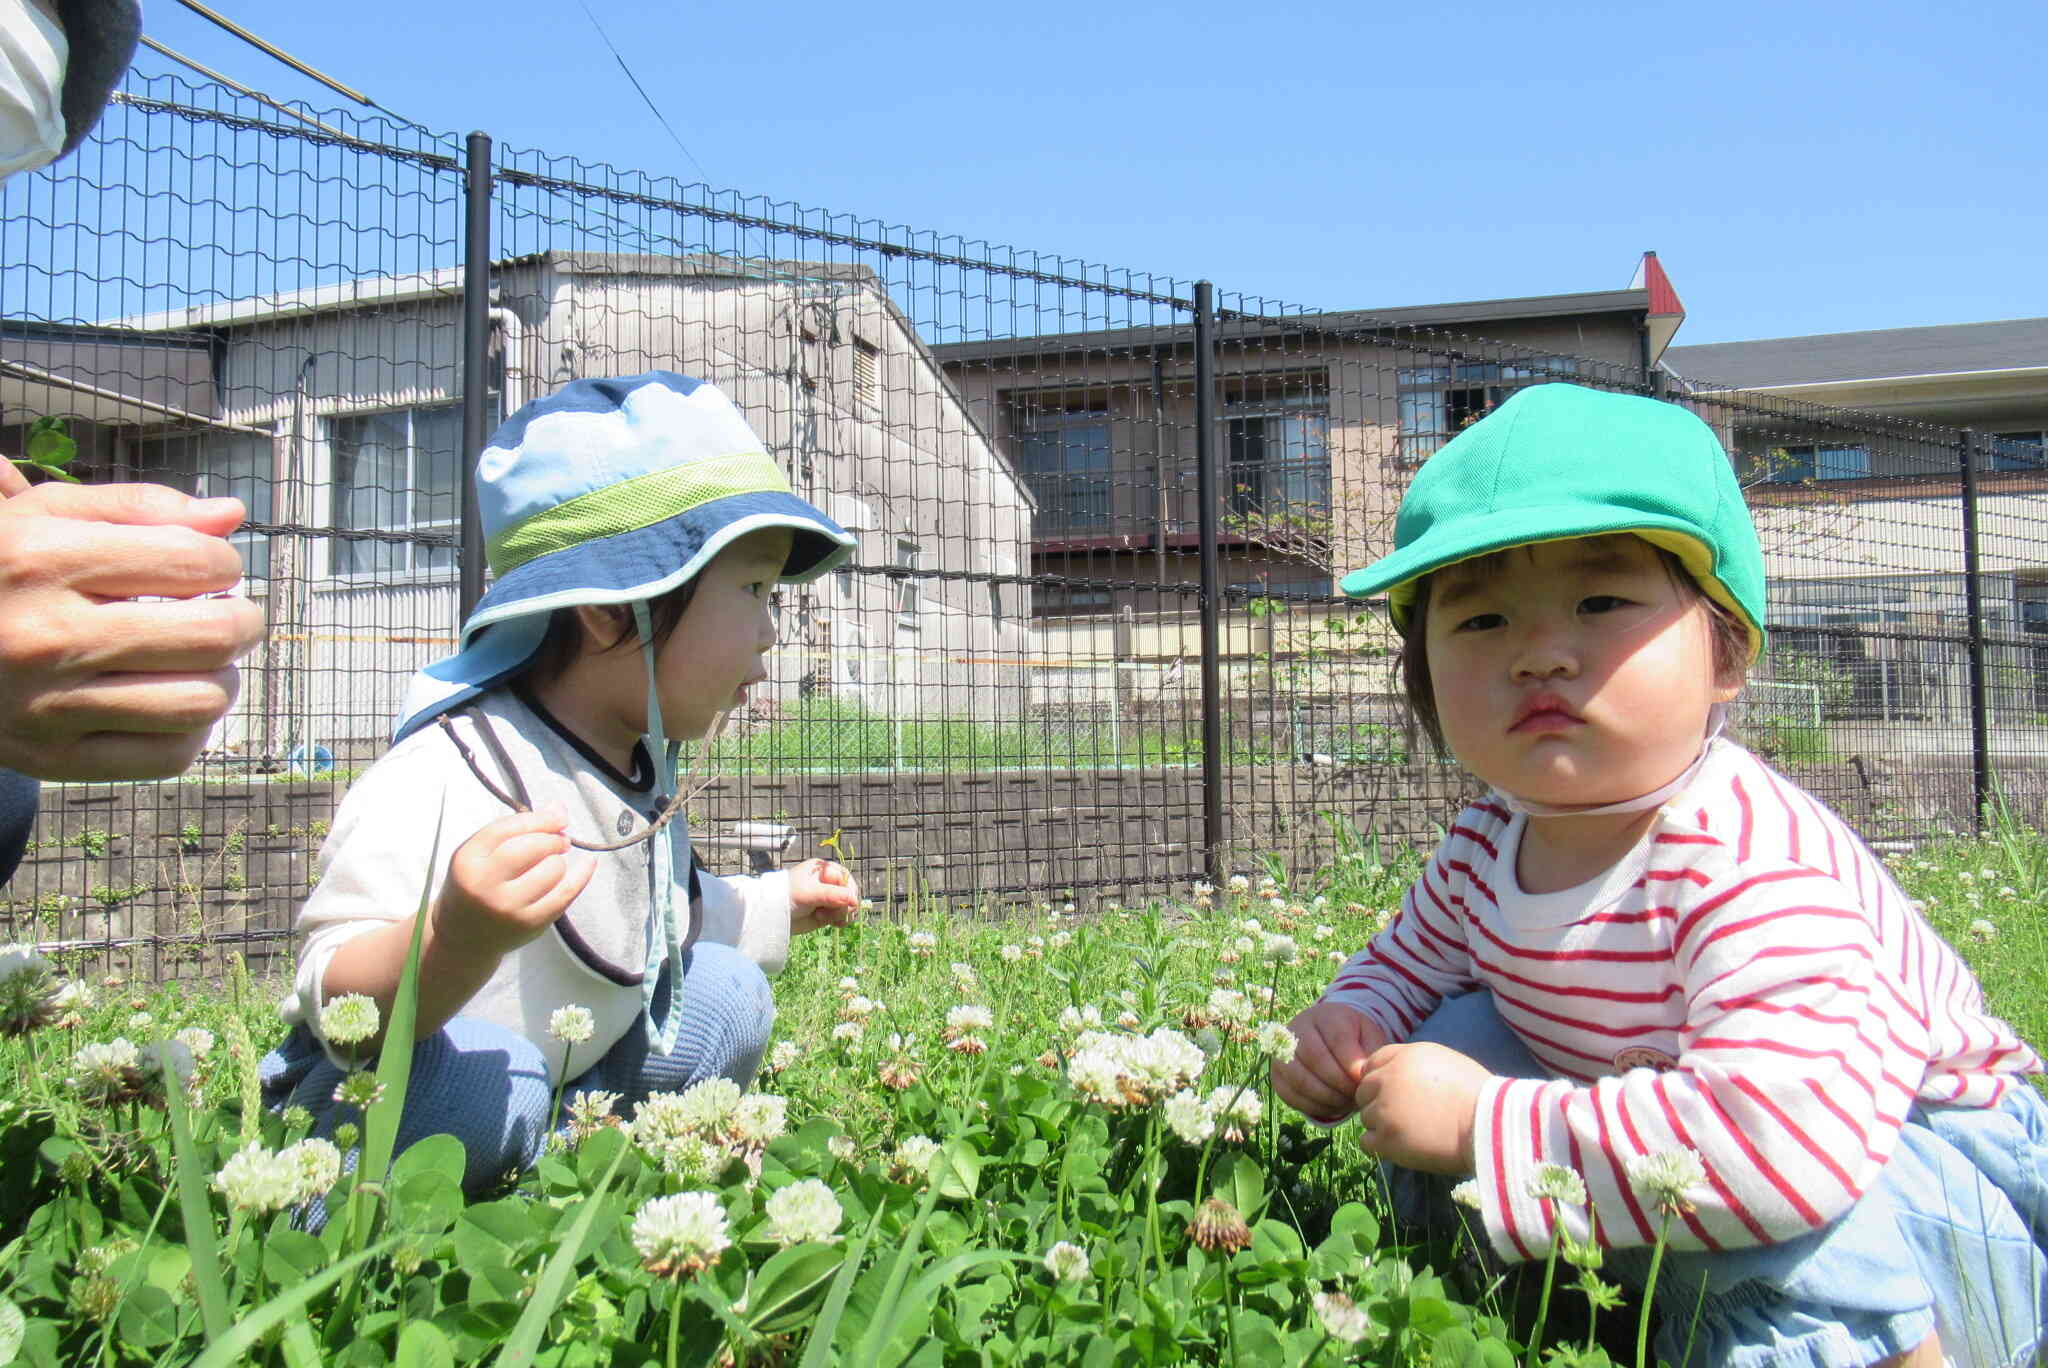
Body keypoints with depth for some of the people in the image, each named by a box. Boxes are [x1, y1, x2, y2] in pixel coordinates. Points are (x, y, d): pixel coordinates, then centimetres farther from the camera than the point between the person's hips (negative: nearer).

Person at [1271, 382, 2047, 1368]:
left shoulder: (1750, 866, -35)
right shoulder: (1488, 842, -11)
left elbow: (1782, 1142, -48)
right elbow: (1406, 961, 10)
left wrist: (1483, 1126, -38)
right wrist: (1347, 1023, -14)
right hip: (1655, 1131, 7)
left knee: (1782, 1242, -36)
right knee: (1458, 1031, -5)